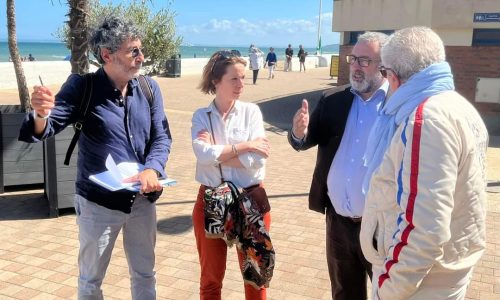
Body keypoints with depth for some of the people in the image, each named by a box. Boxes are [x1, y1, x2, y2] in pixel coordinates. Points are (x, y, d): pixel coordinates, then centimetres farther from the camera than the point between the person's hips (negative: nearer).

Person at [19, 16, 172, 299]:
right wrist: (41, 114, -40)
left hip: (142, 199, 3)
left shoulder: (149, 88, -4)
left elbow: (162, 136, -4)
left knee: (144, 274, 21)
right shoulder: (82, 87, -13)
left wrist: (152, 169, -24)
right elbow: (44, 129, -16)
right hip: (98, 201, -2)